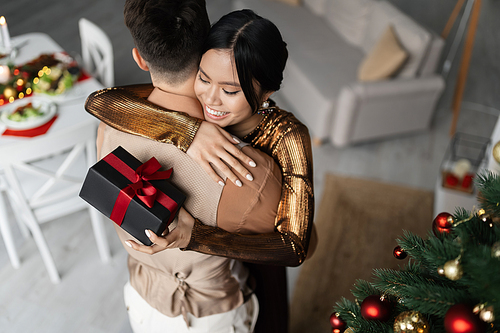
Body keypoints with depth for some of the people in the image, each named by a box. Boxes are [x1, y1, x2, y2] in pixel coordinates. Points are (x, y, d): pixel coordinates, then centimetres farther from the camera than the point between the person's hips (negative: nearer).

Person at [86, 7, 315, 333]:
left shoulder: (287, 137, -33)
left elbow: (294, 247, -38)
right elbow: (97, 101, -34)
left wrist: (193, 235, -49)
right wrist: (189, 132, -47)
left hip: (252, 266, -2)